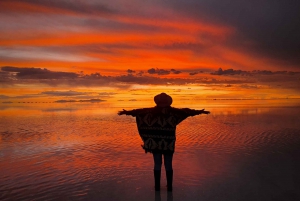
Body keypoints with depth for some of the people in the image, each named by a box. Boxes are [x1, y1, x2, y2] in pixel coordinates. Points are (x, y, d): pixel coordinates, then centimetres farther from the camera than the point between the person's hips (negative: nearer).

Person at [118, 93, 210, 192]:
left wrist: (126, 112, 10)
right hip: (168, 143, 0)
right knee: (168, 165, 11)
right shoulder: (173, 111, -1)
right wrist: (199, 112, 15)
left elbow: (138, 111, 2)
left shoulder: (152, 111, -2)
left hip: (155, 142, 0)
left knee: (157, 165, 9)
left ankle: (157, 187, 14)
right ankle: (169, 187, 17)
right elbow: (186, 111, 5)